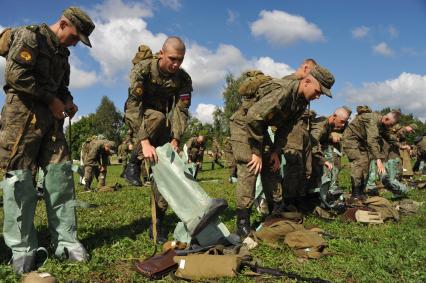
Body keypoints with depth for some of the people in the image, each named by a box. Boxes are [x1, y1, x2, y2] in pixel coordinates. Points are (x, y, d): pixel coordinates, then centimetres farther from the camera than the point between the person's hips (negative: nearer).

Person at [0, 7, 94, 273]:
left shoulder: (61, 53, 19)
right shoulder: (30, 36, -5)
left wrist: (68, 101, 5)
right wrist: (51, 100, -12)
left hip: (51, 118, 8)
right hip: (23, 115, -7)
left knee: (61, 175, 0)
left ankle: (66, 241, 5)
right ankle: (22, 248, 2)